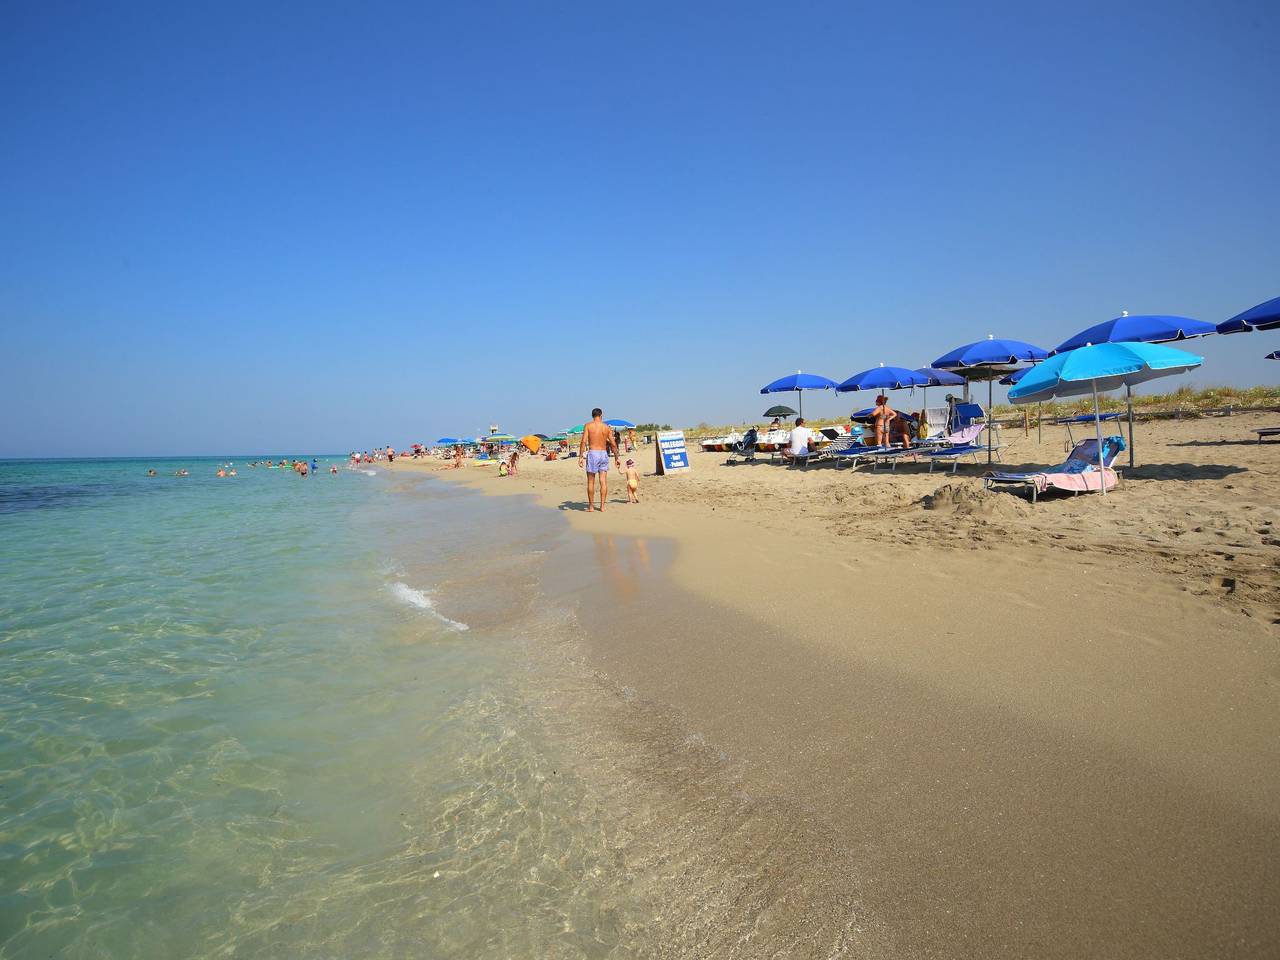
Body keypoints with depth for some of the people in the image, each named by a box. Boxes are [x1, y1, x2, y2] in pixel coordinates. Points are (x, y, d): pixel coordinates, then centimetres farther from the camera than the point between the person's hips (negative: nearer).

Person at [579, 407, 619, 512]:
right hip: (603, 454, 2)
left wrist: (580, 457, -9)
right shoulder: (606, 427, 6)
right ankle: (602, 506, 4)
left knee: (591, 482, 5)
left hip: (592, 453, -2)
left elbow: (583, 442, -10)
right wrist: (616, 458, 15)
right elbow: (613, 444, 6)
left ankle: (591, 506, 9)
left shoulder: (588, 426, -1)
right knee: (603, 481, 5)